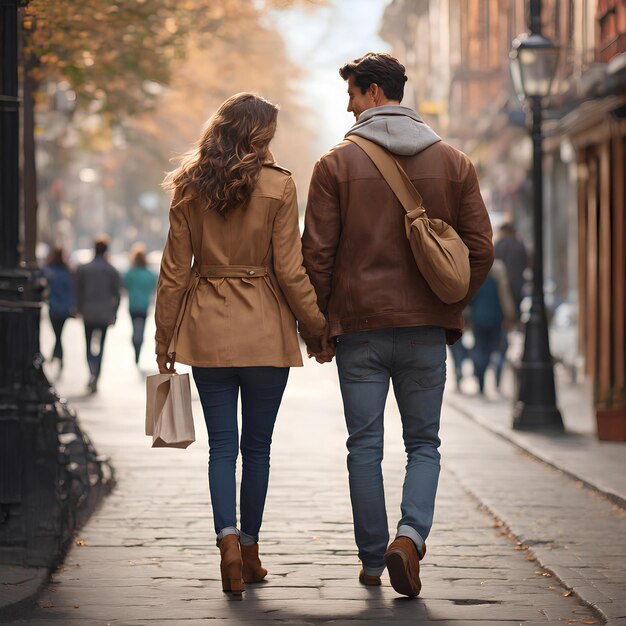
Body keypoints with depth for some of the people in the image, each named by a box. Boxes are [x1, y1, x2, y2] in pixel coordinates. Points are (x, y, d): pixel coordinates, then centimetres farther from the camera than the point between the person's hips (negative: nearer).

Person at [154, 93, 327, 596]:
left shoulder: (189, 189, 1)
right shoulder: (277, 186, -7)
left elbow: (174, 270, 3)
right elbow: (289, 270, -7)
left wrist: (165, 339, 11)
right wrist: (318, 324, 4)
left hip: (206, 329, 2)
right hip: (265, 331, -2)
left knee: (222, 445, 4)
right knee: (256, 446, 10)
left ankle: (228, 539, -15)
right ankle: (249, 550, 17)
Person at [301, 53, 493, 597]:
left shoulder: (337, 164, -3)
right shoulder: (454, 163, 4)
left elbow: (318, 253, -5)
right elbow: (481, 249, 3)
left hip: (359, 326, -1)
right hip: (426, 328, 2)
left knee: (365, 446, 9)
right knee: (424, 444, 10)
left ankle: (373, 559, 14)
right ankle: (410, 536, -12)